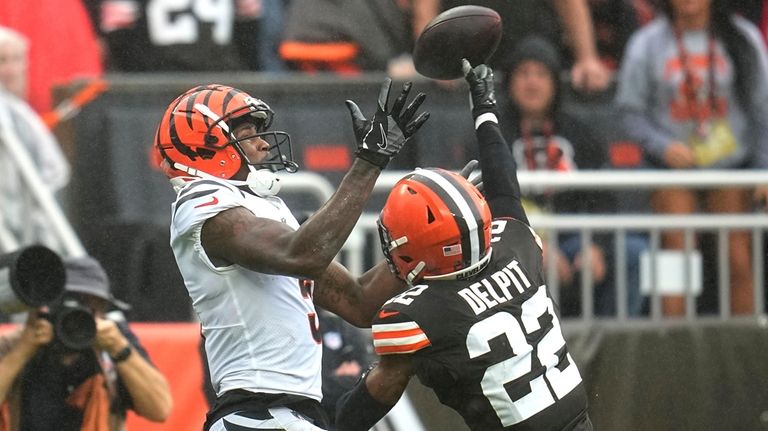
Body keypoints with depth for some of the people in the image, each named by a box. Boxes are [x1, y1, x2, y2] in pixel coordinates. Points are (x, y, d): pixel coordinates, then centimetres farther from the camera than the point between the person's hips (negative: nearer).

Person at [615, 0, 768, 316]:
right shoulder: (647, 44, -2)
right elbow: (632, 112, 1)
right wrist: (663, 146, -16)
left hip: (731, 162, 1)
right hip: (674, 167, -1)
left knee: (739, 262, -2)